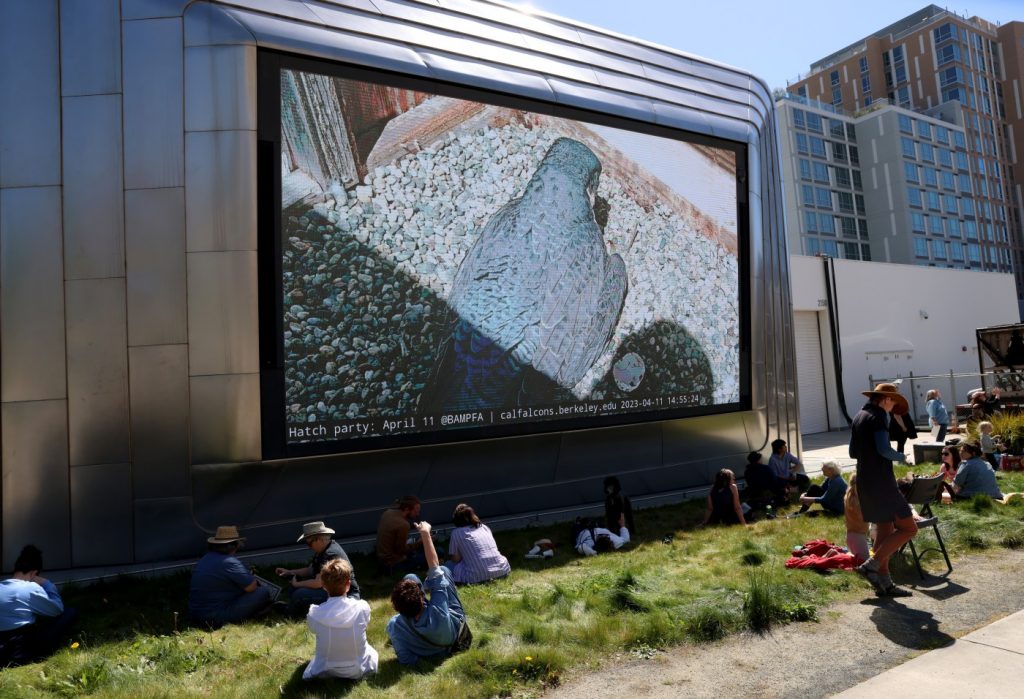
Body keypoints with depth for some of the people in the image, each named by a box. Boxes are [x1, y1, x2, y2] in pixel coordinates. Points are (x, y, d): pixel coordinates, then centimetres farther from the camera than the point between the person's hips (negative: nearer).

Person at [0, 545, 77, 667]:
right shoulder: (31, 588, -11)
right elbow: (58, 609, 1)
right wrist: (47, 584, 7)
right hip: (24, 652, -7)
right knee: (70, 613, 3)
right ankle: (40, 653, 1)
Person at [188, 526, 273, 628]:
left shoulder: (205, 559, 10)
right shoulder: (229, 562, -18)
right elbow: (251, 587, -18)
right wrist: (252, 578, 5)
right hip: (217, 618, -9)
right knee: (264, 592, -12)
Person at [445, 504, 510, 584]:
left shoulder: (456, 532, 3)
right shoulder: (484, 527, 15)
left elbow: (456, 559, 2)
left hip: (477, 576, -6)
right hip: (502, 571, 6)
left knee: (447, 567, 15)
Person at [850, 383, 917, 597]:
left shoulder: (858, 417, 16)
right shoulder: (879, 416, -11)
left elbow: (853, 452, 20)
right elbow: (884, 449, -22)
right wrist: (902, 457, -4)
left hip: (864, 482, 9)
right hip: (881, 482, -9)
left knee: (884, 530, 15)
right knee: (908, 528, -4)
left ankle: (884, 582, 18)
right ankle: (871, 565, -9)